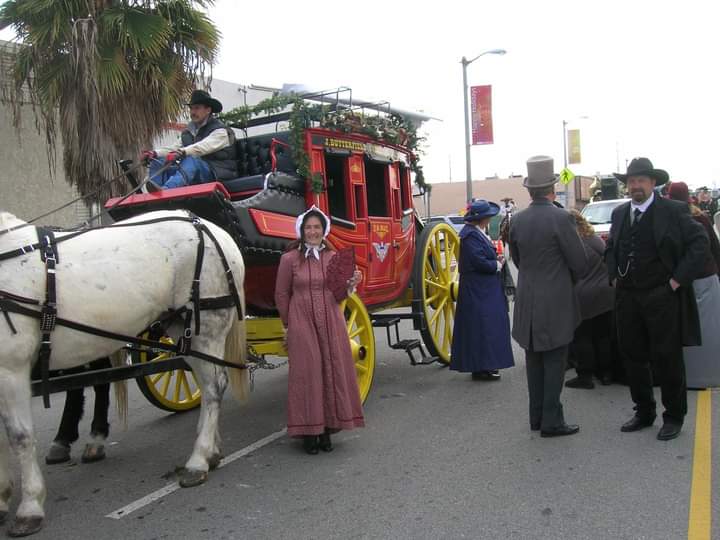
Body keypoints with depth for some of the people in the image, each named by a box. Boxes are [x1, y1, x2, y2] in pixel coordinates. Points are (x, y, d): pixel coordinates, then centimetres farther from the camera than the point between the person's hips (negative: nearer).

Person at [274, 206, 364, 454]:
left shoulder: (333, 257, 7)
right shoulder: (290, 259, -3)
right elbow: (281, 294, 4)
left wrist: (351, 284, -6)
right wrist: (290, 324, 7)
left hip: (331, 322, 3)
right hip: (302, 324, -3)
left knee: (333, 371, 5)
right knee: (307, 373, 0)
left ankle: (327, 428, 19)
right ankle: (308, 431, 12)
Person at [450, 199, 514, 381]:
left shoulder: (477, 232, 12)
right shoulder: (471, 235, -19)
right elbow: (480, 262, -24)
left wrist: (496, 259, 1)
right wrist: (497, 265, -8)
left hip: (484, 289, 11)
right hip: (478, 290, -11)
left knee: (487, 325, 14)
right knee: (481, 326, -5)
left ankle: (484, 365, 23)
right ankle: (480, 368, 2)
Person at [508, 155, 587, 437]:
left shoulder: (517, 220, 0)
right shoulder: (561, 218, -15)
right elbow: (580, 263, -9)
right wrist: (568, 279, 11)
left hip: (528, 302, 5)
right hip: (556, 301, -5)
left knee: (534, 360, 14)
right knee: (554, 362, 3)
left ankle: (537, 417, 22)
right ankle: (551, 421, 7)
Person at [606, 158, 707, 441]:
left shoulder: (673, 211, -7)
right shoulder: (619, 213, 9)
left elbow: (699, 242, -8)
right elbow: (610, 247, 22)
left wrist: (678, 279, -13)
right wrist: (614, 276, 10)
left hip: (663, 297, -5)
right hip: (627, 297, 5)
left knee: (667, 359, 3)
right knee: (633, 357, 12)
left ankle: (674, 417, 19)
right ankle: (644, 412, 27)